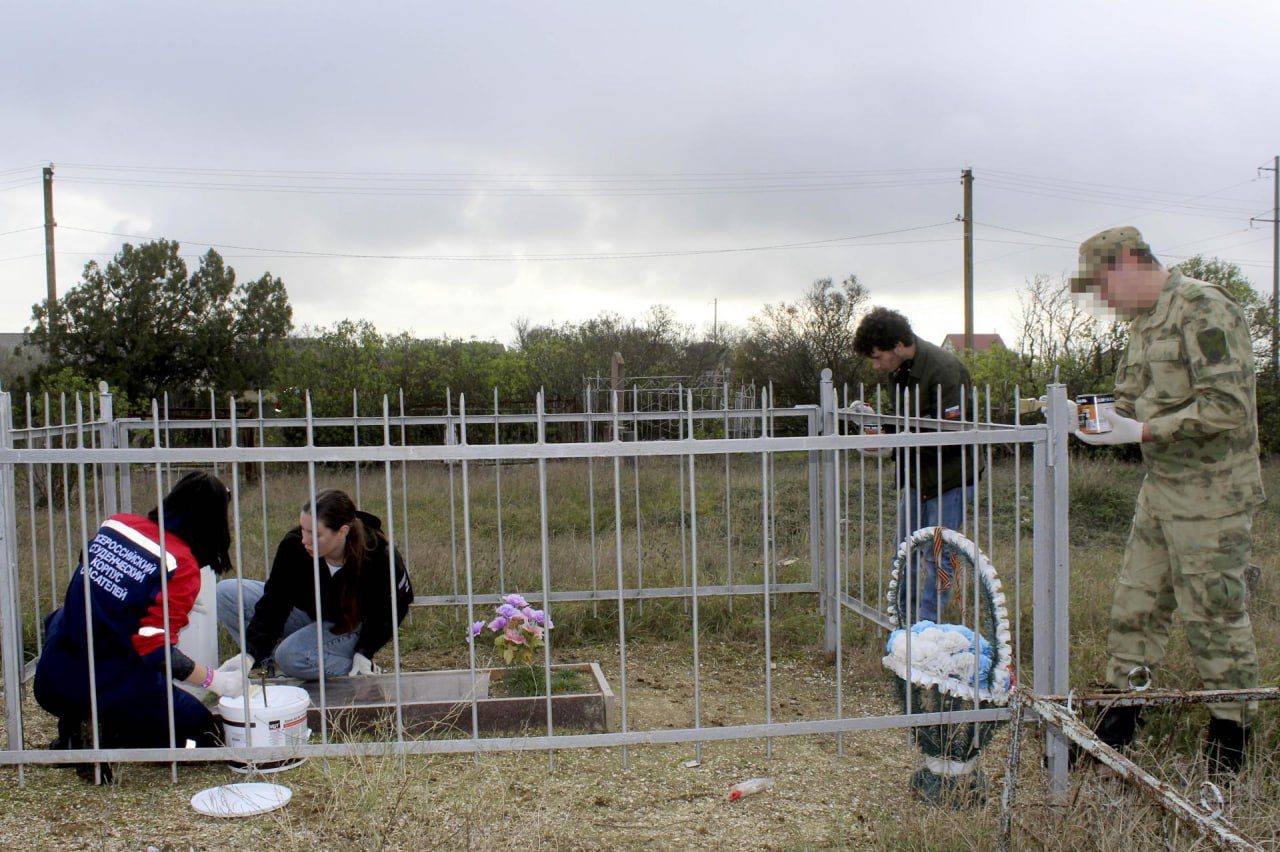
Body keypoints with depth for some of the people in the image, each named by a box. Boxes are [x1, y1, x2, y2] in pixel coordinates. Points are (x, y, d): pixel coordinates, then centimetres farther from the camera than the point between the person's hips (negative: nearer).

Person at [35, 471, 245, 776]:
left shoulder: (115, 524, 1)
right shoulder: (181, 567, -16)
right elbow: (159, 653, -20)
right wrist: (216, 680, -8)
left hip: (51, 684, 5)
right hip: (112, 691, -5)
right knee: (201, 729, 18)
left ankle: (70, 731, 23)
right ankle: (115, 742, -5)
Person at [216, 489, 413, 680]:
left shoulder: (379, 558, -31)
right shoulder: (293, 545, -26)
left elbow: (397, 604, -12)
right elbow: (273, 603, -21)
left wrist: (365, 652, -20)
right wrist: (250, 655, -33)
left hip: (356, 625, -5)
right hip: (308, 614, 5)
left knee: (292, 657, -33)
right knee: (227, 593, -11)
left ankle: (362, 672, -9)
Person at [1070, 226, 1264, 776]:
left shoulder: (1204, 308, -15)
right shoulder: (1144, 321, 13)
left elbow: (1229, 406, -22)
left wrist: (1142, 432, -22)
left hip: (1210, 496, -9)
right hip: (1159, 489, 9)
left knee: (1214, 612, 2)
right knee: (1135, 605, 12)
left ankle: (1231, 735, 18)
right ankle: (1119, 721, 23)